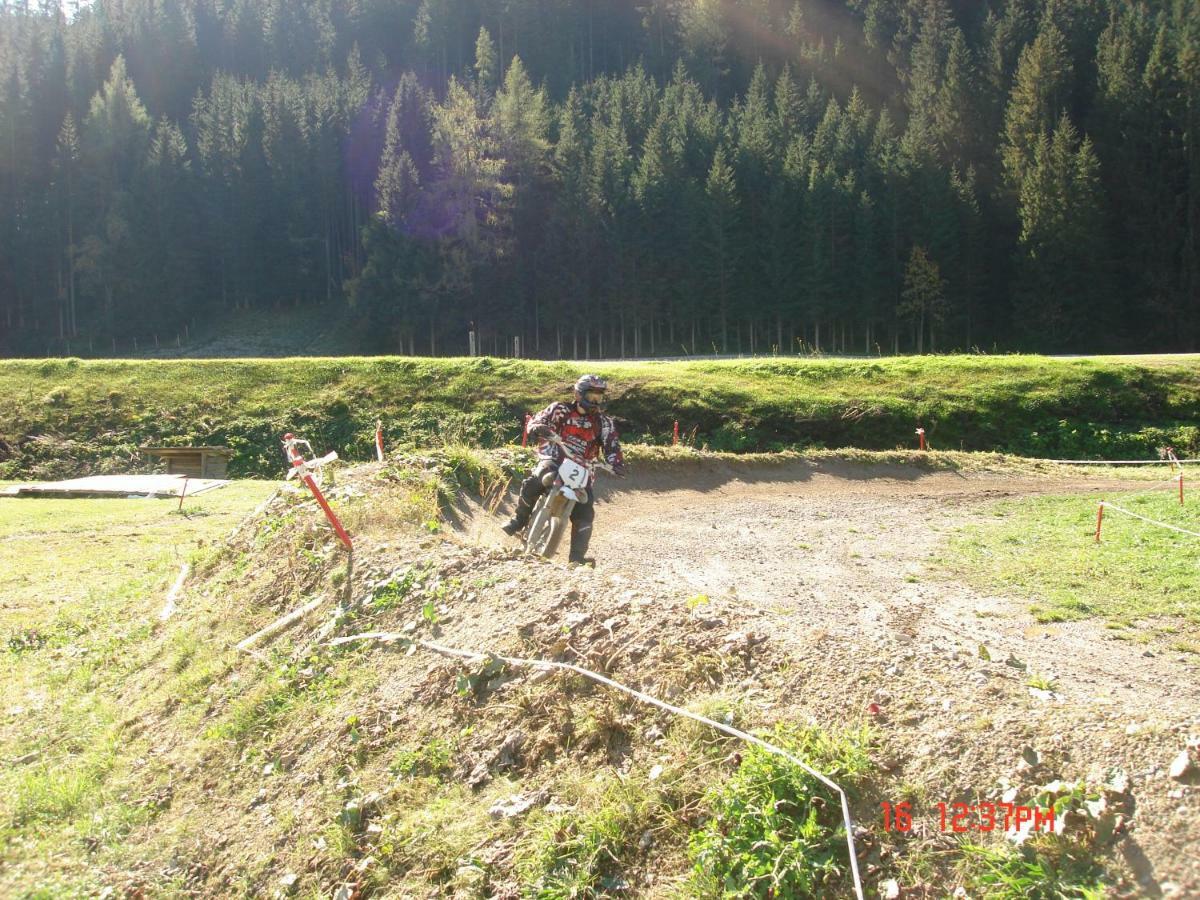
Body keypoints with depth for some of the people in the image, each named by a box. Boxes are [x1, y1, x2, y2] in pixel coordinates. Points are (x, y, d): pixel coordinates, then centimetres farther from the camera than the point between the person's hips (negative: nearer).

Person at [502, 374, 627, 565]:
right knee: (533, 484, -32)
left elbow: (612, 446, -1)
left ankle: (577, 556, -10)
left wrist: (617, 463, -23)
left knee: (584, 513, -13)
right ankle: (519, 519, -7)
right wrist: (537, 427, -28)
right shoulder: (560, 410, 4)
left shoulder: (604, 423, 8)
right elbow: (536, 420, -2)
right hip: (554, 461, -2)